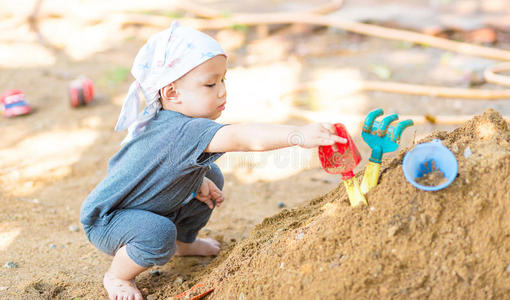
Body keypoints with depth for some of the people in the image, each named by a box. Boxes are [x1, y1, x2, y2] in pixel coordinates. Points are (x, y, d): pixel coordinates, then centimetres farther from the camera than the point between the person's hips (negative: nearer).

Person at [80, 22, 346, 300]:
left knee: (211, 177, 5)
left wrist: (197, 181, -2)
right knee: (158, 235, -38)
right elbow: (241, 137, -55)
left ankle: (184, 242, 27)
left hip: (153, 206, 9)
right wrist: (300, 135, -63)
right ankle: (116, 276, -5)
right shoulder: (185, 131, -38)